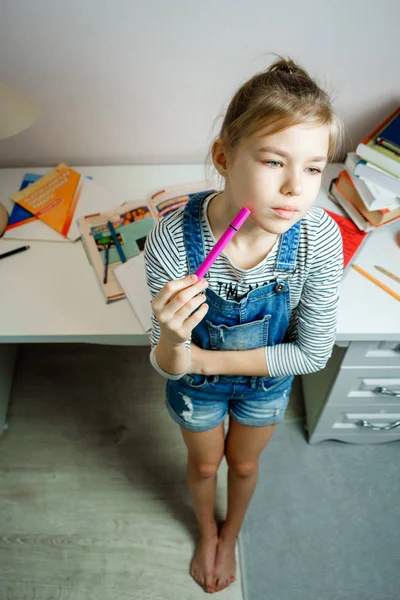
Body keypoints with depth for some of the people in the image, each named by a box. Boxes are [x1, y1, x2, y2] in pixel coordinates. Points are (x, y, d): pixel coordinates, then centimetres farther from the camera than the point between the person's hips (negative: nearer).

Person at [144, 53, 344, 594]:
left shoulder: (320, 238, -33)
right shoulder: (171, 242, -36)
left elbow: (313, 353, -21)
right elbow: (168, 366, -24)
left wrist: (205, 358, -25)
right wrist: (173, 342, -48)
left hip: (267, 383, 1)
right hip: (197, 385, -1)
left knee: (244, 465, 30)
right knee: (204, 466, 29)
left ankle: (231, 535, 66)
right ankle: (207, 532, 66)